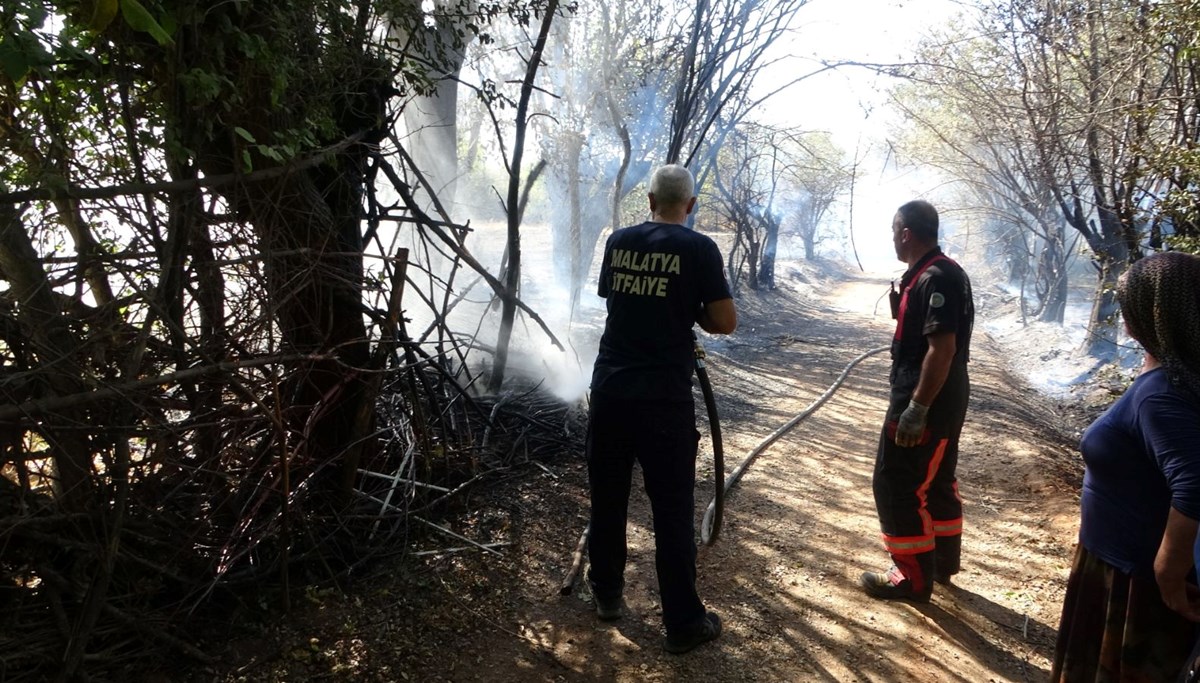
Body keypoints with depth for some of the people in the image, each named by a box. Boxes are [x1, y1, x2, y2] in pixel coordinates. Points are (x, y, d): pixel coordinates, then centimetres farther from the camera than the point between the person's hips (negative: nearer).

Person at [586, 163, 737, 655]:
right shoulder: (699, 249, -6)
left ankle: (607, 594, 32)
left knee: (606, 498, 17)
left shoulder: (618, 241, 7)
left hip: (609, 390, 4)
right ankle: (683, 622, 12)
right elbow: (725, 323, -6)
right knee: (672, 509, 3)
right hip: (664, 398, -4)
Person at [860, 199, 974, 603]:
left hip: (927, 400, -11)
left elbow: (943, 347, -27)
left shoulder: (934, 278, -21)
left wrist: (916, 408, -26)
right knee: (936, 481, 21)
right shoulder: (942, 272, 13)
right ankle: (943, 561, 35)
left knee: (896, 486, -3)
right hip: (945, 398, 11)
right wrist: (901, 307, 7)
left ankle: (914, 578, 7)